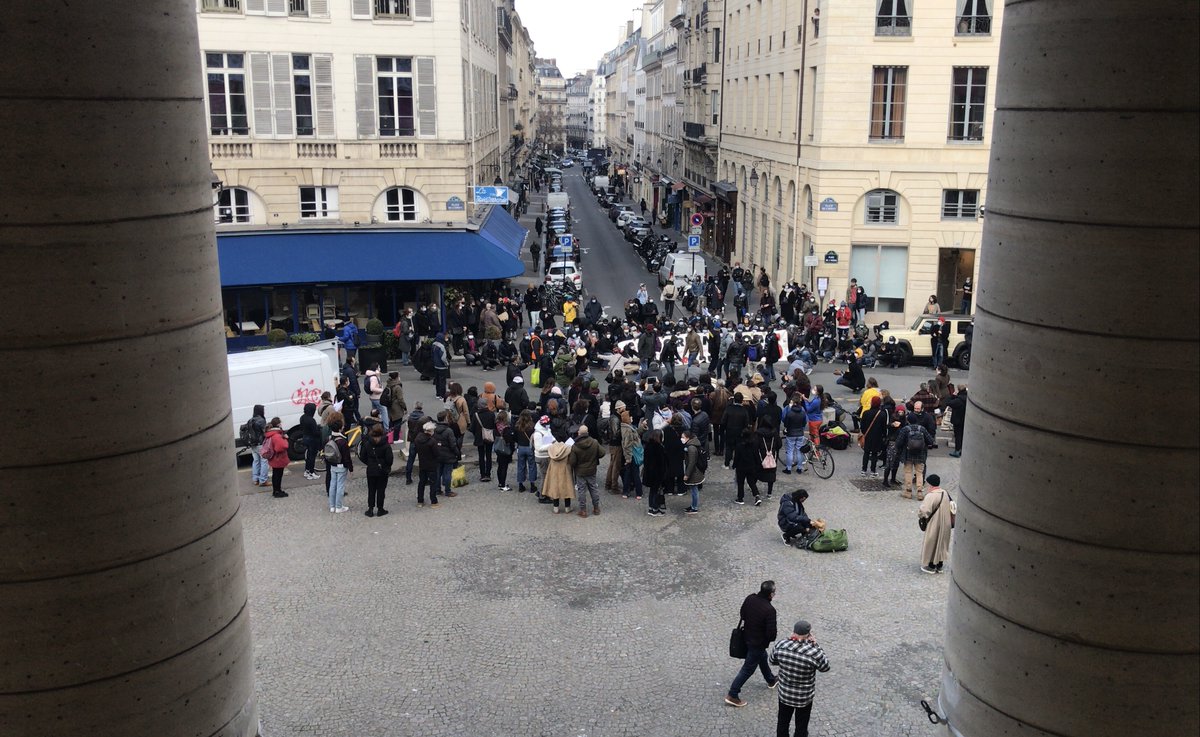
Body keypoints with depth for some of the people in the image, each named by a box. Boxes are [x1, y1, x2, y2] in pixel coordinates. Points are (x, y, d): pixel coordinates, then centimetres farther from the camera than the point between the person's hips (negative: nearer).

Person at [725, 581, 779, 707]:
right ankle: (732, 695, 13)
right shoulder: (769, 610, -32)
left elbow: (742, 615, 4)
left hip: (747, 635, 8)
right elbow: (771, 633, -28)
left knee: (762, 658, 31)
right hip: (758, 643, -8)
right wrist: (775, 635, -6)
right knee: (748, 669, 6)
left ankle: (771, 680, 55)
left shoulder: (750, 598, -13)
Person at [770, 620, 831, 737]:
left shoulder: (781, 645, -18)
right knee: (801, 727, 19)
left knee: (783, 722, 24)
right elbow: (825, 668, -9)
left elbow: (773, 661, 1)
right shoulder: (813, 652, -29)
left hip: (784, 693, 3)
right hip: (804, 698, -3)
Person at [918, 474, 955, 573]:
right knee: (942, 542, 19)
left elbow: (924, 511, -27)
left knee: (931, 543, 9)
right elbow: (954, 507, 11)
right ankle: (939, 566, 29)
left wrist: (921, 514, -6)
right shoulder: (946, 493, 0)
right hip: (945, 525, 7)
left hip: (934, 525, -7)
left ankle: (931, 566, 21)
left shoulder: (931, 496, -24)